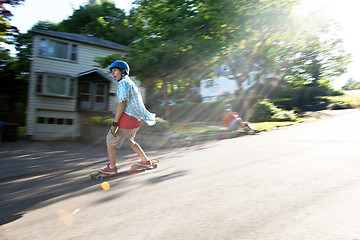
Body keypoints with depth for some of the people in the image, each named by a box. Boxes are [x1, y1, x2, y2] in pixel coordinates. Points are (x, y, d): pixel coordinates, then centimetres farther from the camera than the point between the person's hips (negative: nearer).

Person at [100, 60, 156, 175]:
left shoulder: (123, 83, -10)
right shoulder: (131, 83, 19)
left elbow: (122, 103, -19)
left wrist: (114, 123, -20)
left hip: (127, 117, -9)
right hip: (136, 119, 9)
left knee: (110, 140, 6)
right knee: (129, 140, 27)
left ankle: (112, 167, 16)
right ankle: (145, 160, 33)